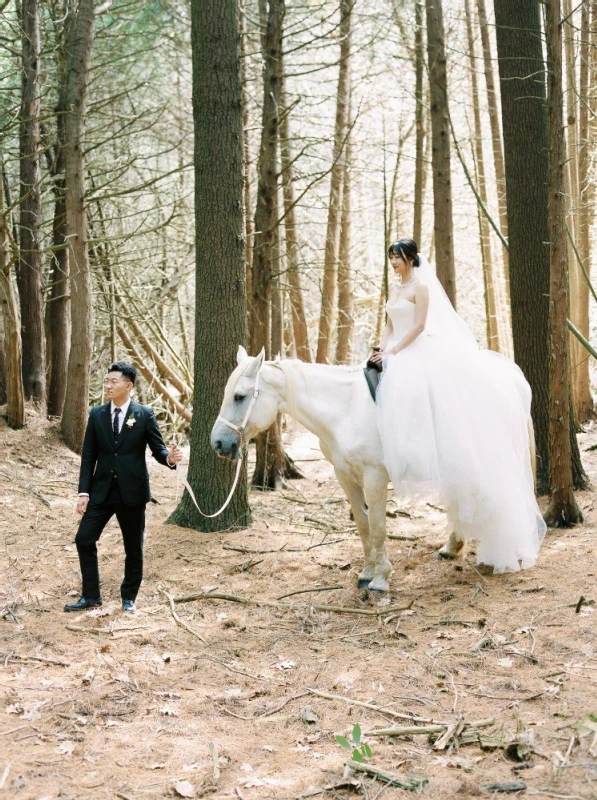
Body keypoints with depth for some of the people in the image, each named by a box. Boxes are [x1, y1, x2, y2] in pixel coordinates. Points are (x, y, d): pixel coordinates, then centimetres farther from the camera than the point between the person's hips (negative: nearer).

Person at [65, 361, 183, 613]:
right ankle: (90, 595, 14)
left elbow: (157, 448, -3)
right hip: (102, 490, 3)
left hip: (132, 491, -2)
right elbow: (89, 456, 4)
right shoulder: (97, 414, 3)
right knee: (84, 539, 0)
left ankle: (128, 597, 25)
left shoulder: (145, 414, -5)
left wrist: (170, 458, -27)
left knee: (133, 548, 8)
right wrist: (84, 491, -2)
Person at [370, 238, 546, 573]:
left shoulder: (420, 286, -7)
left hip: (421, 354, -8)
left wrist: (393, 351, -18)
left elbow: (419, 325, -14)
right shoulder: (394, 289, 18)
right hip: (397, 357, 8)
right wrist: (381, 351, 1)